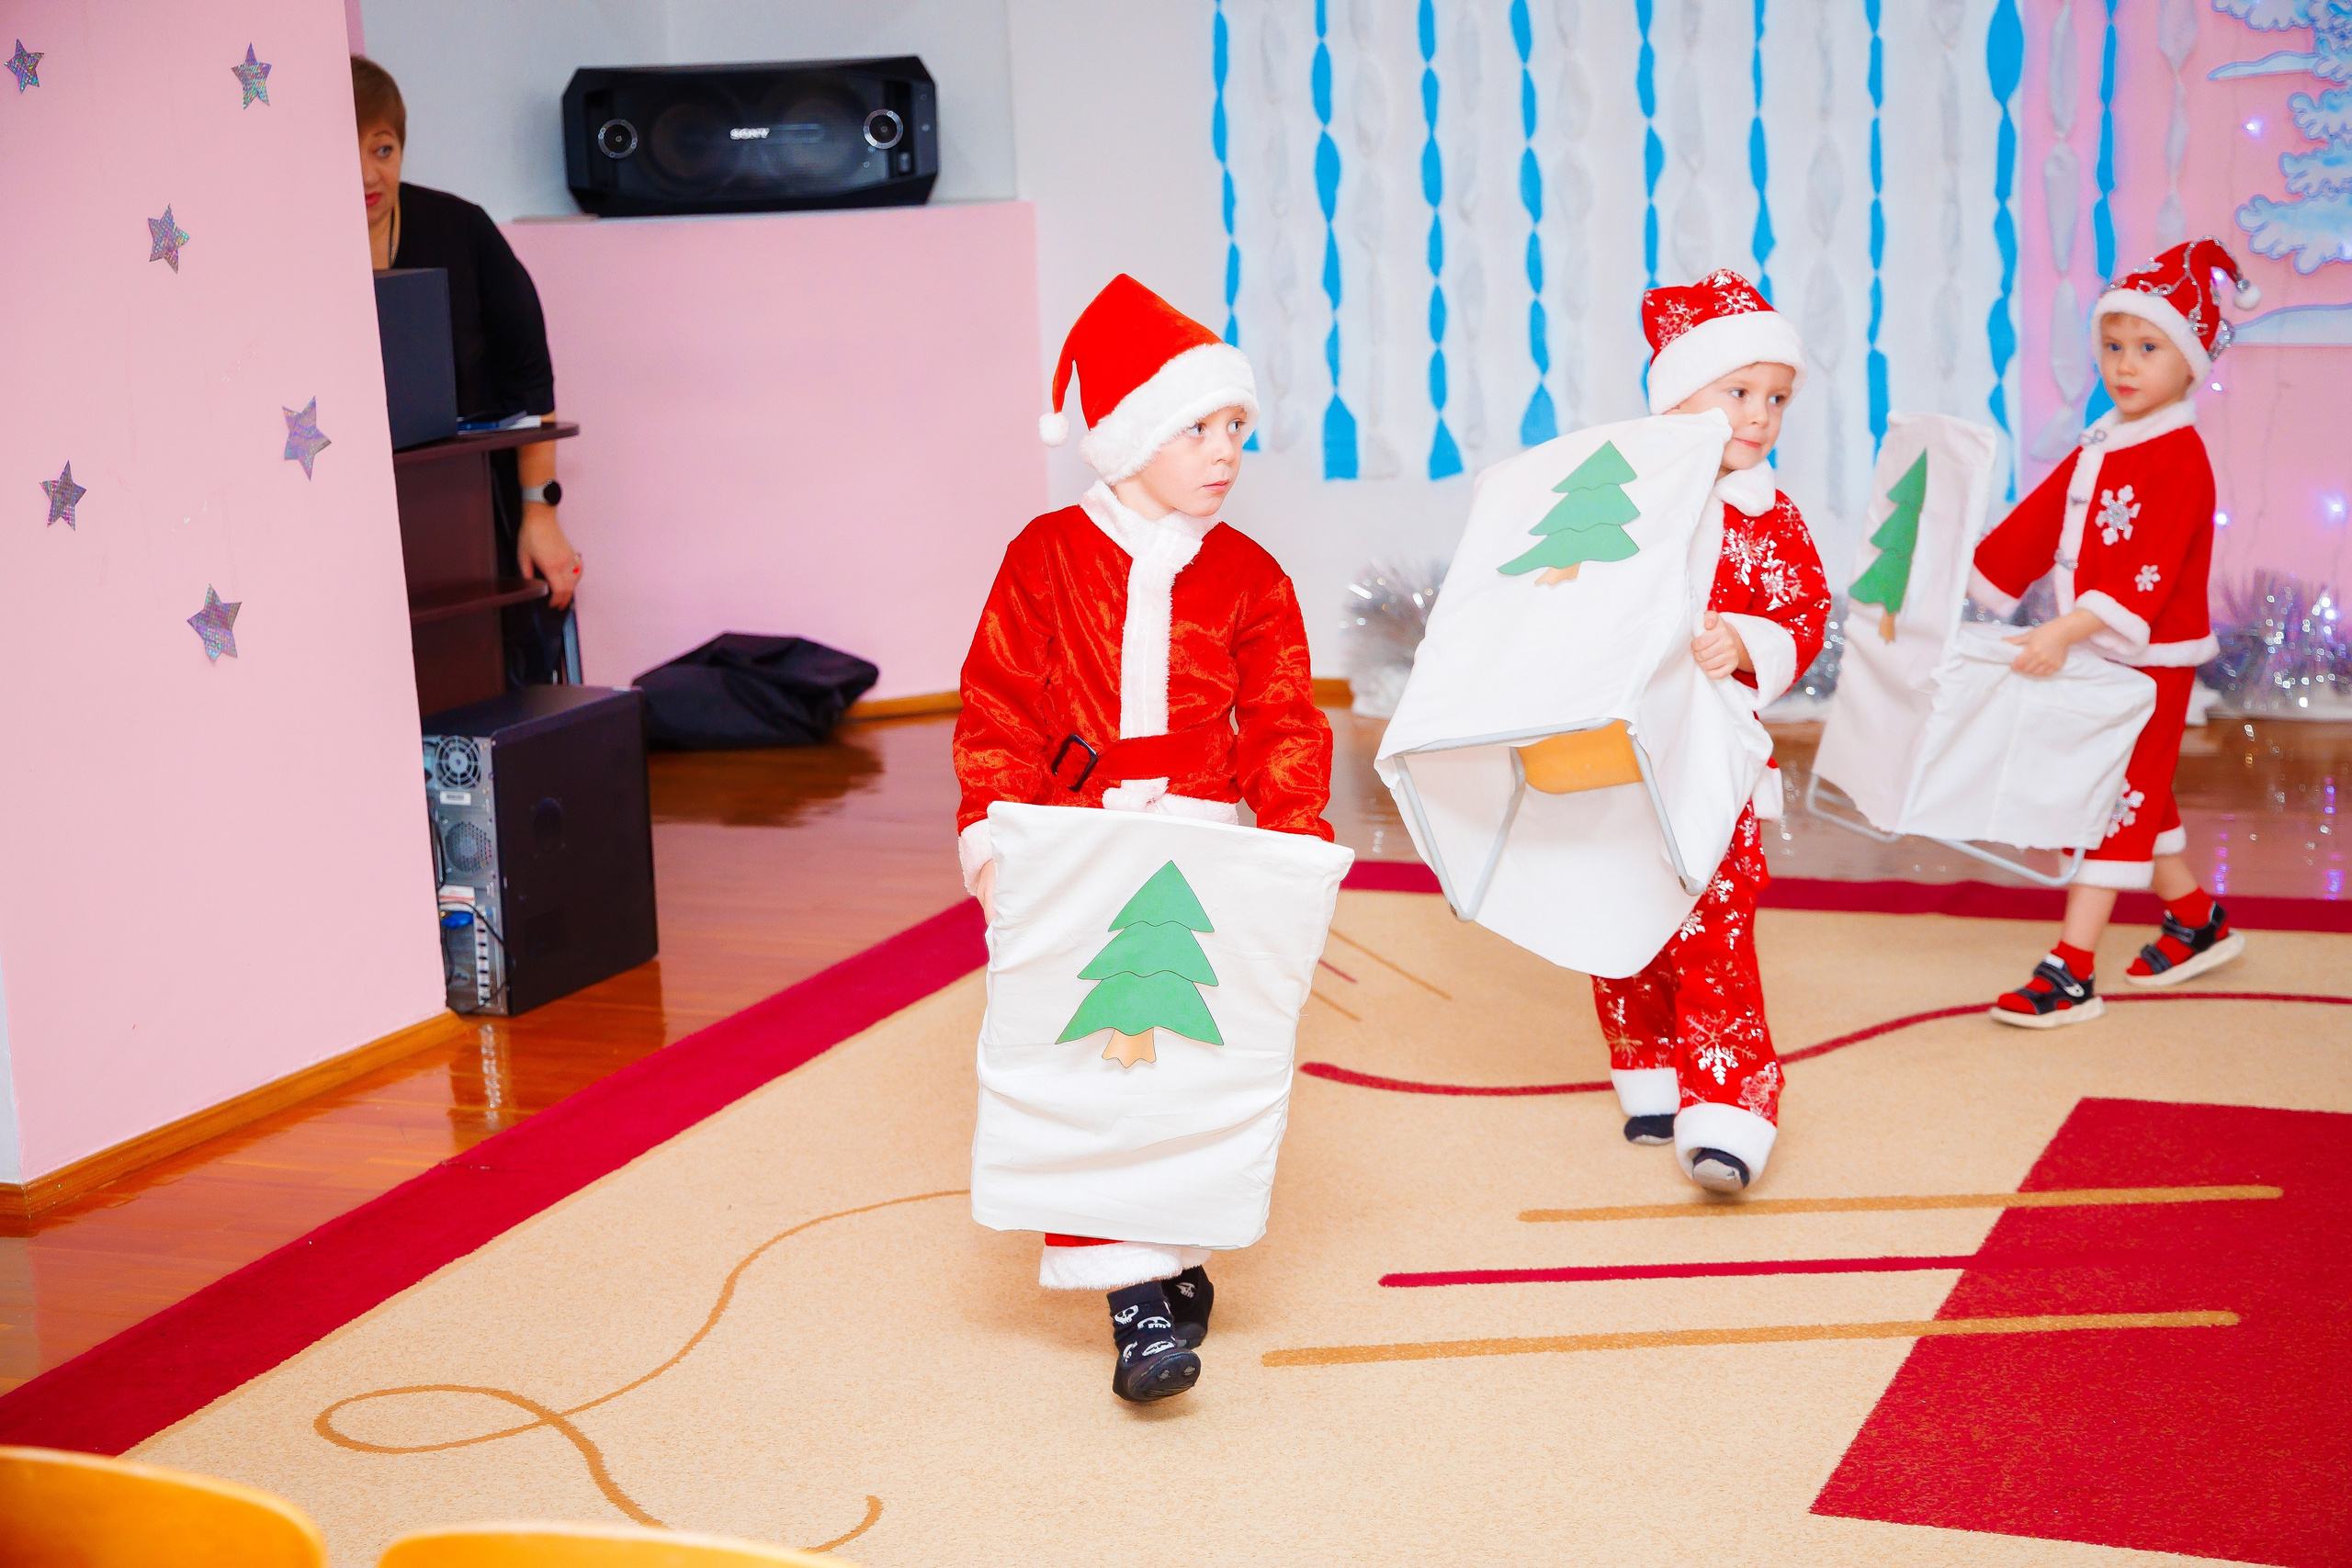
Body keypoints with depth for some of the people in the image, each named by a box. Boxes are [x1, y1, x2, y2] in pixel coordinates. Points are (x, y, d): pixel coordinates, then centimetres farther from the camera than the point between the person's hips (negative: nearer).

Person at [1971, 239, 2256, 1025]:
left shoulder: (2178, 460, -17)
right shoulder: (2097, 447, 10)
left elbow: (2147, 574, -28)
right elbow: (2036, 526, 13)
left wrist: (2067, 631, -39)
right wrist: (1960, 584, 9)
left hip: (2148, 661, -8)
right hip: (2094, 657, 9)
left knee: (2113, 799, -7)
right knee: (2138, 799, 18)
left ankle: (2070, 974, -7)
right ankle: (2197, 922, 36)